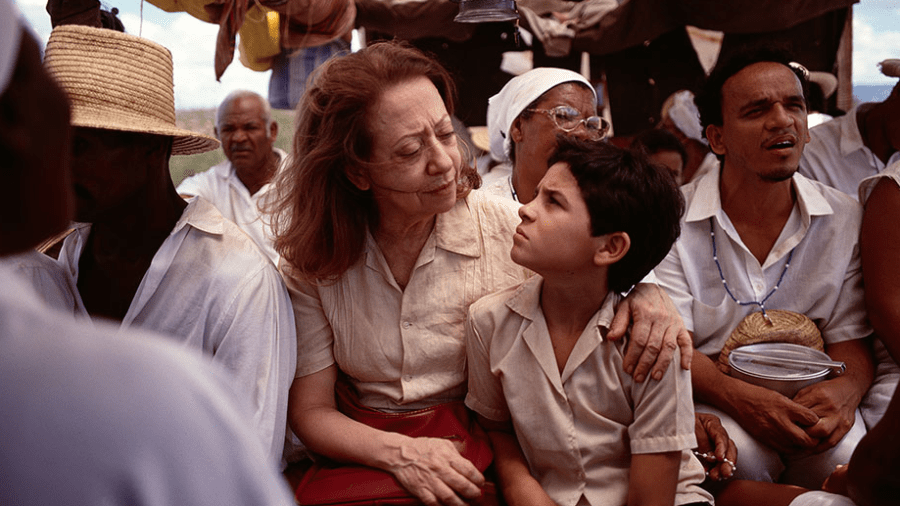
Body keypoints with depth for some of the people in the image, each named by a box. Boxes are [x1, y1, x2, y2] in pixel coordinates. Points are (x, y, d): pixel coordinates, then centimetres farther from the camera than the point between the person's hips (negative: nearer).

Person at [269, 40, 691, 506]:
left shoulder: (508, 230, -8)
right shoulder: (313, 263, -5)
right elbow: (309, 409, -3)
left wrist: (642, 297, -18)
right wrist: (399, 452, -21)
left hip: (485, 462, 3)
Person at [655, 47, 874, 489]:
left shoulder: (845, 219, 4)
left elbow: (850, 338, 5)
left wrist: (845, 390, -20)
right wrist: (737, 396, -29)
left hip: (806, 401, 3)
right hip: (708, 399, -2)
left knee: (846, 456, -29)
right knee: (738, 452, -34)